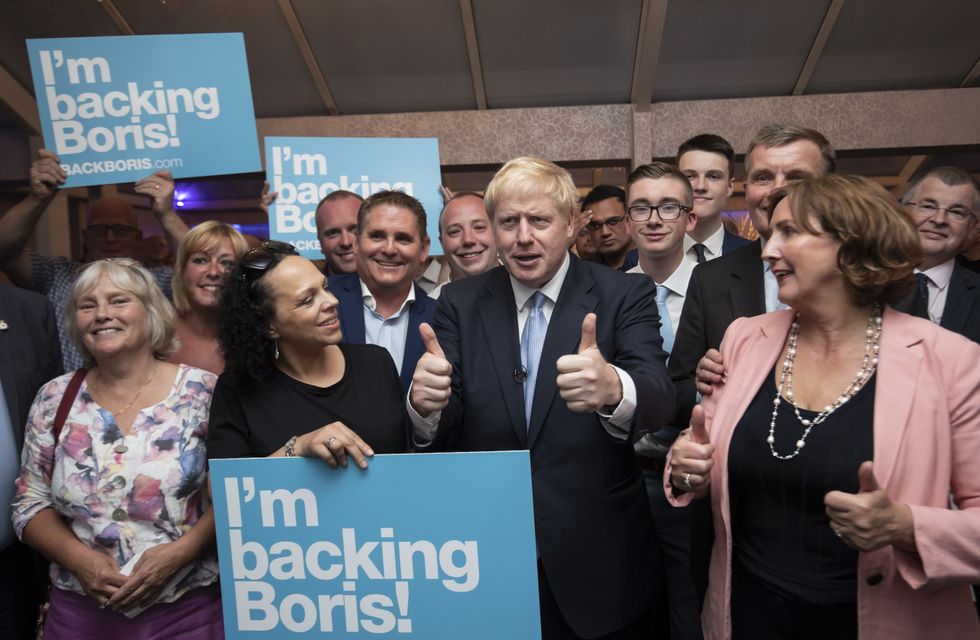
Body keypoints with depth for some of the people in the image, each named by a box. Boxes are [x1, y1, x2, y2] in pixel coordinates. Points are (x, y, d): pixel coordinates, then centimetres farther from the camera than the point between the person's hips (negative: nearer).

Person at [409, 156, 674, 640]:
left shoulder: (624, 295, -7)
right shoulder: (461, 303, -1)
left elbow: (660, 398, -21)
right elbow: (445, 428, -6)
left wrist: (613, 389, -44)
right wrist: (425, 405, -30)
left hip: (599, 560, -1)